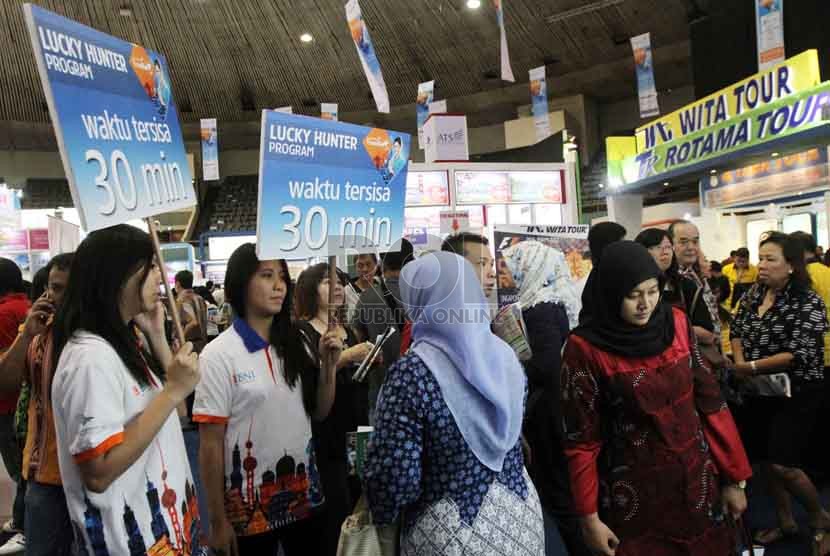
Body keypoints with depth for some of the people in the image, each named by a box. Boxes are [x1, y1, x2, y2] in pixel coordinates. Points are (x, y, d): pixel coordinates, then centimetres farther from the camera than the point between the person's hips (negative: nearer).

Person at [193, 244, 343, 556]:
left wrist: (328, 365, -8)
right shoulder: (219, 355, -13)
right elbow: (210, 445, -11)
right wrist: (218, 522, -8)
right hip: (250, 504, -5)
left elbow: (319, 413, 7)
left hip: (304, 494, 5)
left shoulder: (295, 343, 3)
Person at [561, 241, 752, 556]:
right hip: (634, 494, -4)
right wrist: (589, 517, -10)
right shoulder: (586, 348, -16)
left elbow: (709, 401, 2)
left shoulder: (677, 323, -3)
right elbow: (581, 439, -12)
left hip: (698, 482, 4)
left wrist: (733, 477, 4)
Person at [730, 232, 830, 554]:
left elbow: (798, 355, -23)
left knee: (782, 464, -9)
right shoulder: (754, 293, 2)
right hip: (758, 393, 6)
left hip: (795, 394, -6)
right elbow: (737, 329, 10)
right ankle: (786, 523, 33)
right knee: (764, 460, 12)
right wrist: (739, 363, -8)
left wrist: (750, 367, -23)